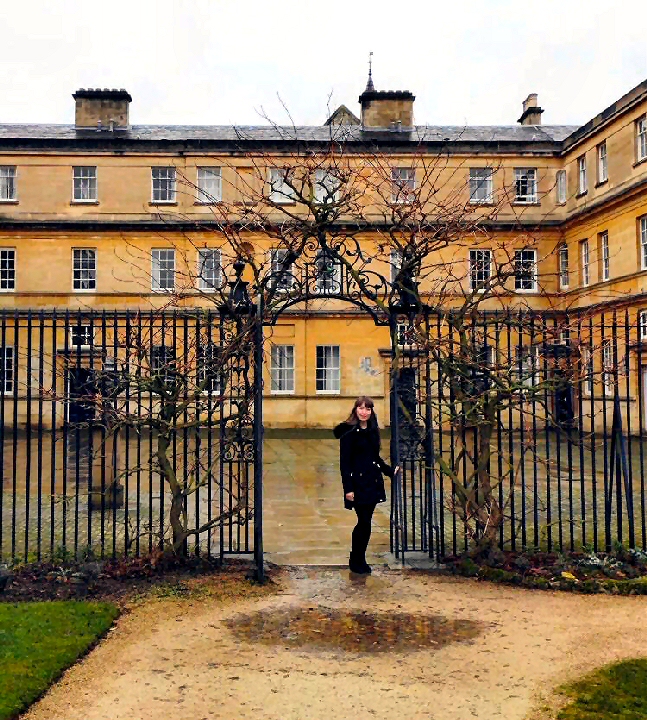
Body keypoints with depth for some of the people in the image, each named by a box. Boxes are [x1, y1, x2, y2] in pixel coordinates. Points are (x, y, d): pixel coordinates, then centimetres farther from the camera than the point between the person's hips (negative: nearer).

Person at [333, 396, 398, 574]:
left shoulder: (373, 431, 11)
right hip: (358, 483, -6)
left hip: (373, 482, 6)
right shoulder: (348, 432, -10)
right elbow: (344, 462, -12)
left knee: (365, 522, 10)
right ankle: (356, 561, 12)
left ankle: (359, 559, 22)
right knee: (364, 522, -5)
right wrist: (348, 488, -16)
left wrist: (390, 471, 20)